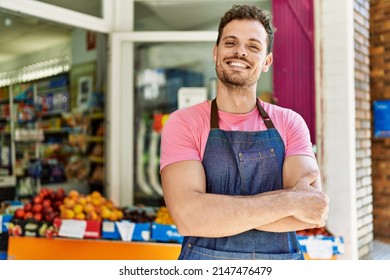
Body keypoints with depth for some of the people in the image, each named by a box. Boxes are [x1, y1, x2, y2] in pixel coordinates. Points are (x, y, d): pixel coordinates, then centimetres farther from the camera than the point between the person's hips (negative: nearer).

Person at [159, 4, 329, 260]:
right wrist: (288, 200, -21)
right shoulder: (183, 123, -9)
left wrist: (214, 209, -22)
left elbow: (314, 211, -16)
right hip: (204, 256, -1)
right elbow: (188, 217, -22)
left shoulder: (290, 123, -3)